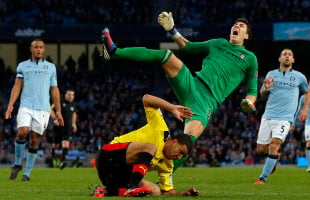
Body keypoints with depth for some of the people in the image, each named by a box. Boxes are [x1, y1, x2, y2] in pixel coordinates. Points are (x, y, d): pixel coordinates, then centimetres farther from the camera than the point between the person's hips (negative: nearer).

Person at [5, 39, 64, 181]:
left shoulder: (51, 67, 13)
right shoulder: (23, 66, 11)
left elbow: (54, 90, 14)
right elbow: (17, 86, 6)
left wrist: (58, 111, 10)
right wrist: (10, 105, -6)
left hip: (43, 108, 1)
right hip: (26, 106, -1)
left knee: (34, 141, -2)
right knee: (22, 132, -21)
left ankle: (27, 173, 7)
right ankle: (17, 163, 1)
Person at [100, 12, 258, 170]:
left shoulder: (250, 58, 15)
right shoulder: (218, 43, 26)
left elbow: (252, 90, 15)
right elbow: (188, 47, 36)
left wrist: (249, 102, -7)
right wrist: (172, 30, 22)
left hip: (208, 102, -4)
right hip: (191, 85, 4)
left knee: (188, 139, -27)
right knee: (165, 55, -16)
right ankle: (114, 52, -22)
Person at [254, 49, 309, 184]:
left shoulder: (299, 77, 6)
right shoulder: (271, 74, 9)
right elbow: (262, 95, 16)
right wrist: (266, 88, -7)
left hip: (285, 118, -3)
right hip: (268, 116, 3)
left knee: (274, 145, -21)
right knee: (261, 149, 4)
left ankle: (263, 178, -16)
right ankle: (275, 157, 38)